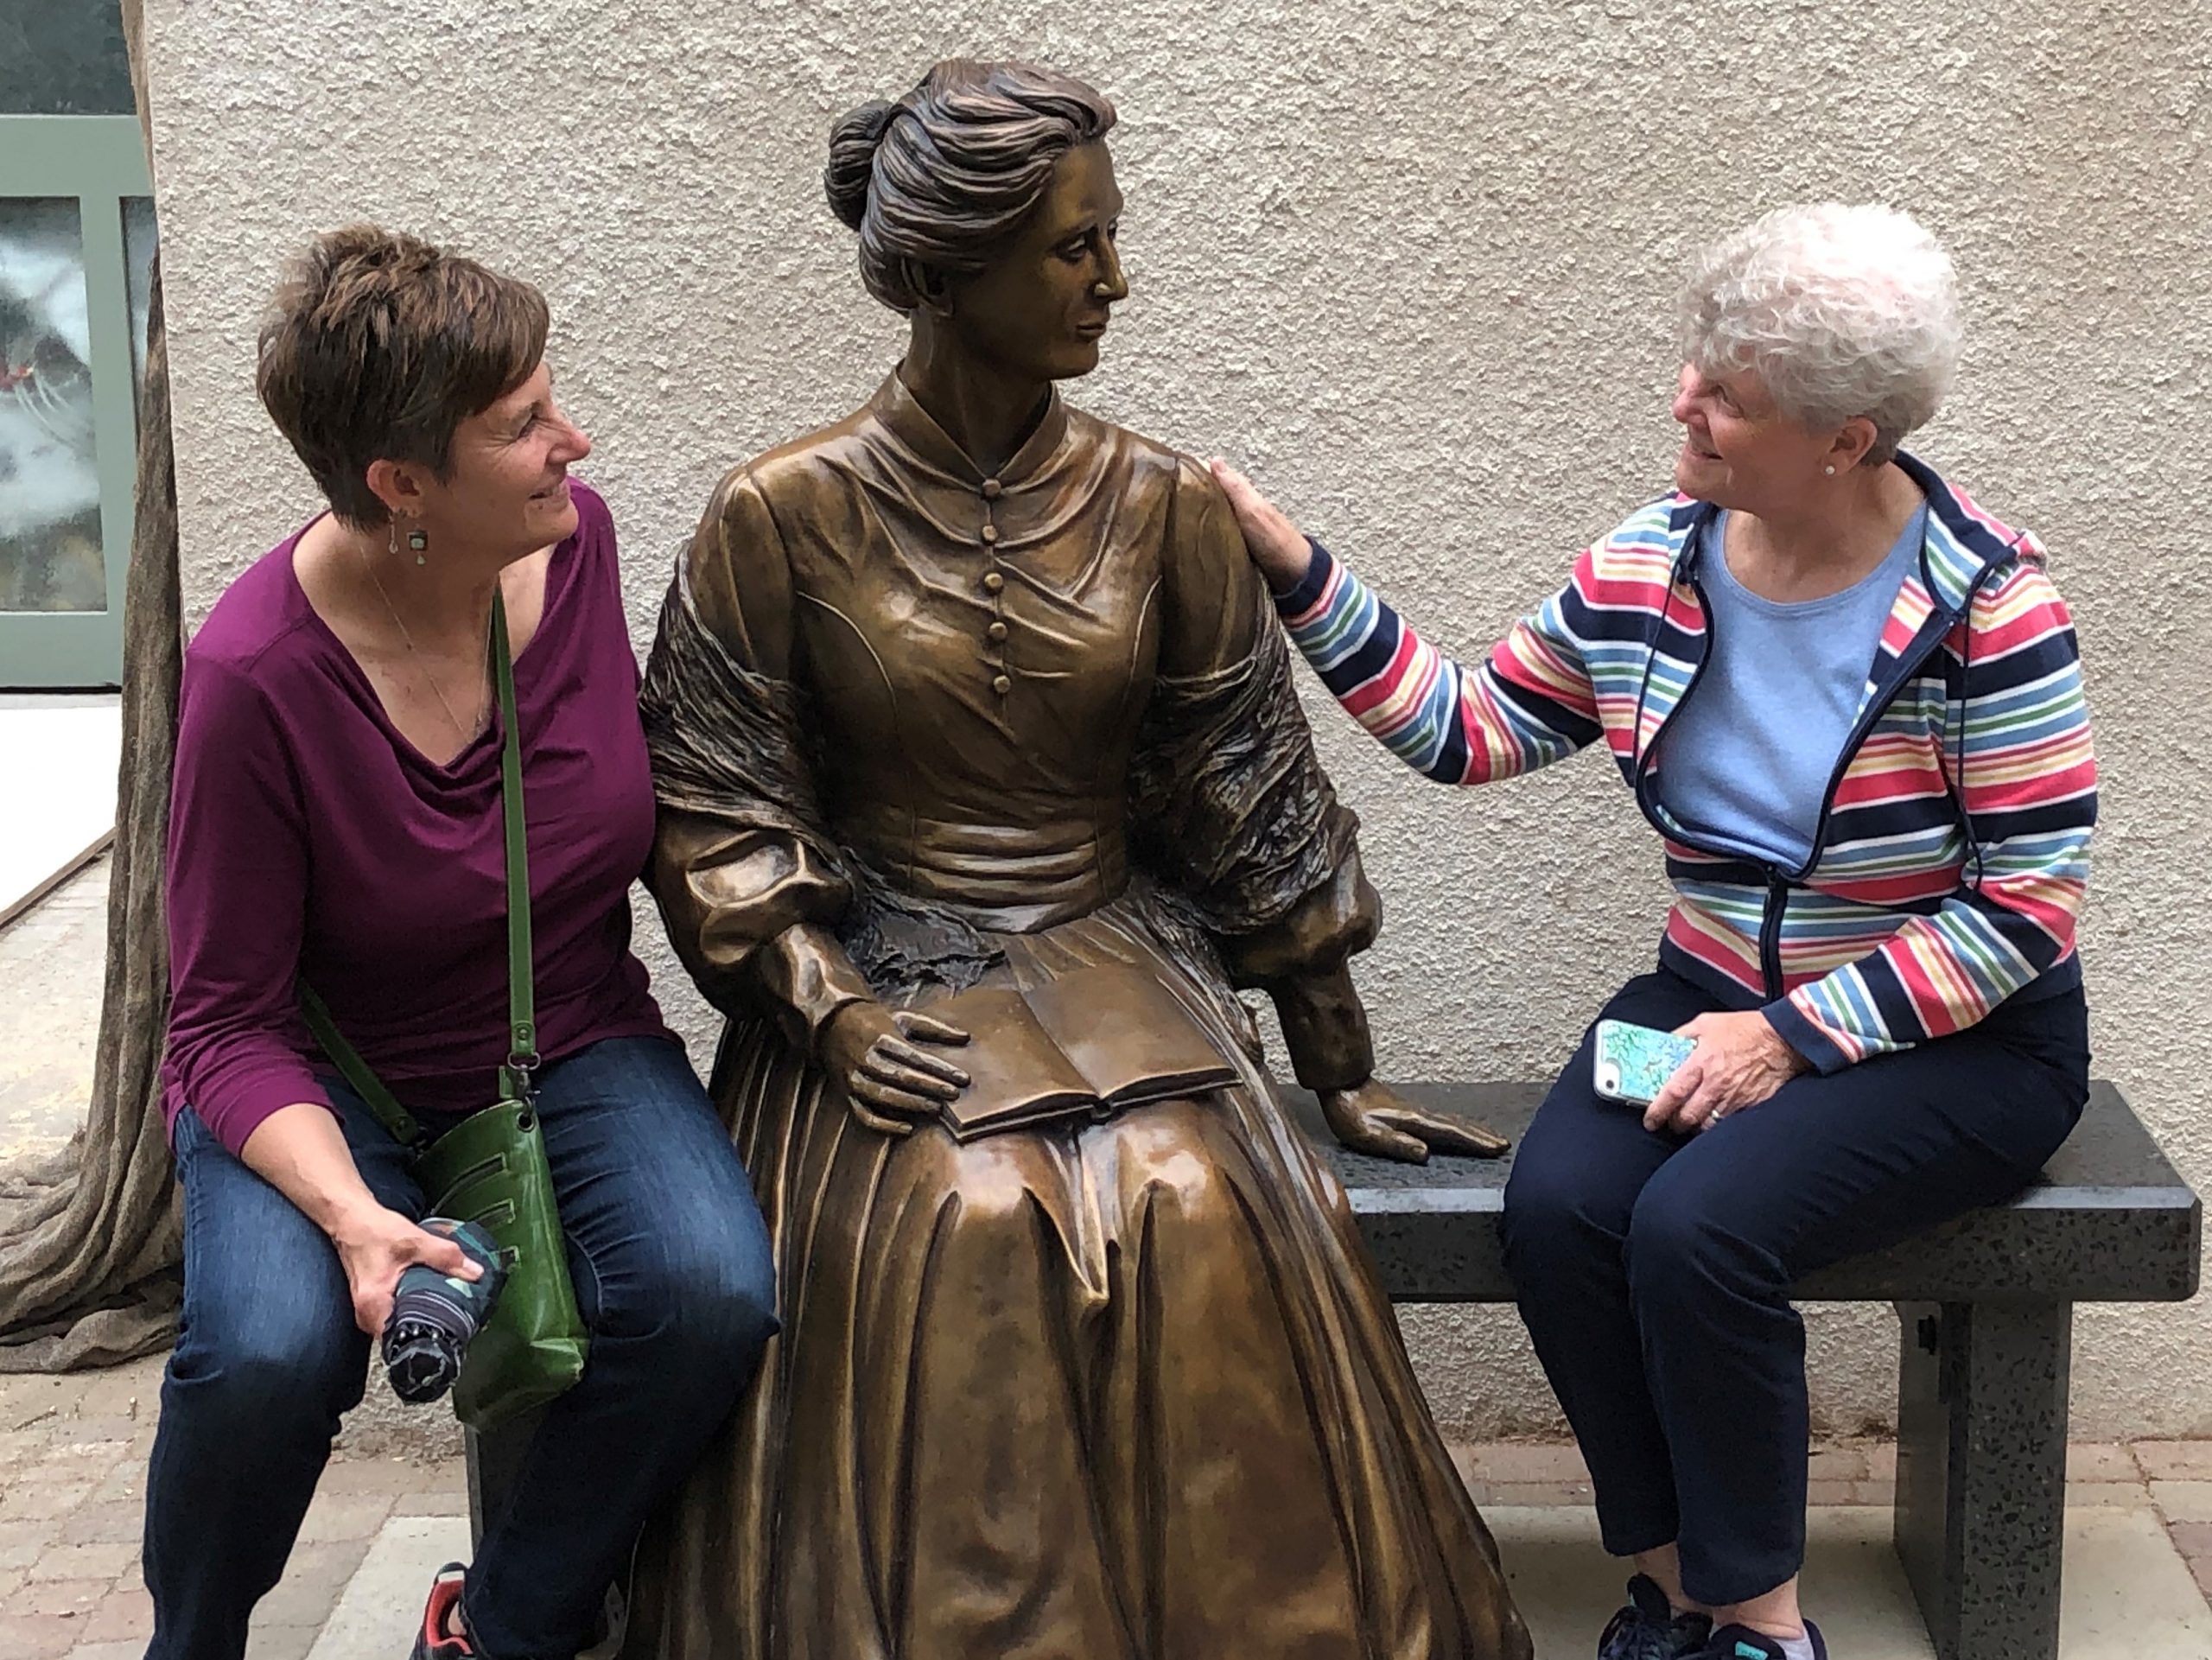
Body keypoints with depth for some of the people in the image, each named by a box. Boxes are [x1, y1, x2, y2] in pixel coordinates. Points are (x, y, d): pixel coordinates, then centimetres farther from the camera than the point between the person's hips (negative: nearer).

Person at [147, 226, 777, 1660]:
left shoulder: (575, 538, -11)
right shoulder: (257, 677, -24)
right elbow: (230, 1022, -16)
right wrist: (349, 1211, -32)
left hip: (572, 1044, 4)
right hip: (328, 1079, -3)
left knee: (714, 1295, -25)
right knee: (268, 1351, -32)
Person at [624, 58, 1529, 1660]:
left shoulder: (1160, 504, 2)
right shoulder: (779, 516, -4)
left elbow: (1254, 793, 6)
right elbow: (711, 807, 0)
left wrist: (1344, 1070, 9)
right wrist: (827, 1014, -13)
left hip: (1118, 956, 2)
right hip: (880, 971, -2)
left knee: (1207, 1212, -26)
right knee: (961, 1223, -29)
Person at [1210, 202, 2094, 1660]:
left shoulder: (1984, 608, -17)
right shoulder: (1649, 568, -1)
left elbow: (2026, 901, -15)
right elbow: (1472, 728, 6)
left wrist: (1795, 1038, -19)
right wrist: (1292, 570, -3)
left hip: (1958, 1037, -5)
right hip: (1718, 998, 5)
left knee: (1697, 1225, -28)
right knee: (1558, 1206, -22)